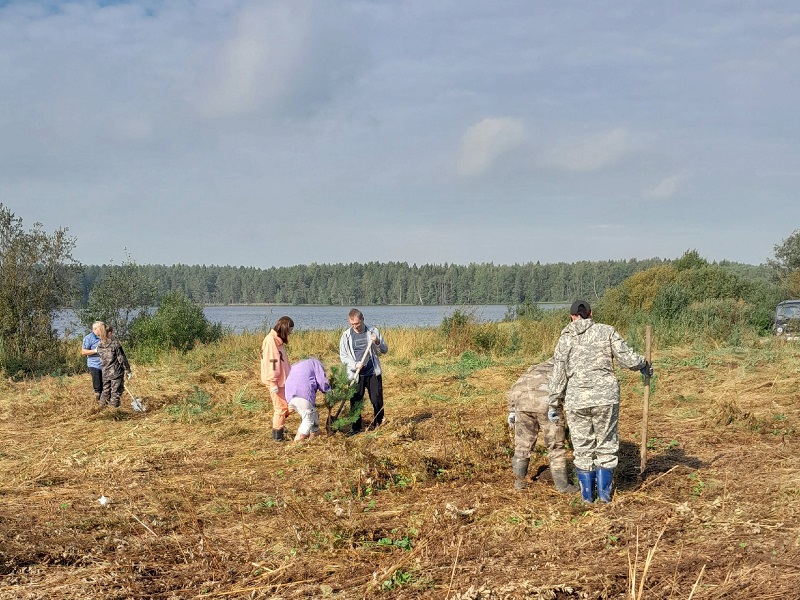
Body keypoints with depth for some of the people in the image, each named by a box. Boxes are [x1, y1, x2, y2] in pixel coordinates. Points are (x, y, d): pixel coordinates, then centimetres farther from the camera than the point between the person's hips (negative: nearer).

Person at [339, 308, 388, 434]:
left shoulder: (373, 332, 4)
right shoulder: (346, 335, 1)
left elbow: (384, 350, 7)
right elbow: (343, 356, 2)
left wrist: (377, 342, -14)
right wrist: (354, 365, -15)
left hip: (373, 373, 1)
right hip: (355, 375, 0)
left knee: (377, 400, 1)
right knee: (355, 402, 0)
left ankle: (378, 424, 19)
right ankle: (355, 428, 10)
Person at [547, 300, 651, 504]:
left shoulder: (565, 339, 4)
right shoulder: (606, 331, 2)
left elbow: (558, 374, 2)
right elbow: (626, 358, -4)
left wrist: (553, 405, 8)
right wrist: (643, 364, 16)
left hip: (576, 400, 1)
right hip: (605, 396, -1)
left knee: (583, 448, 14)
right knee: (606, 444, 15)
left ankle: (587, 494, 20)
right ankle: (604, 492, 17)